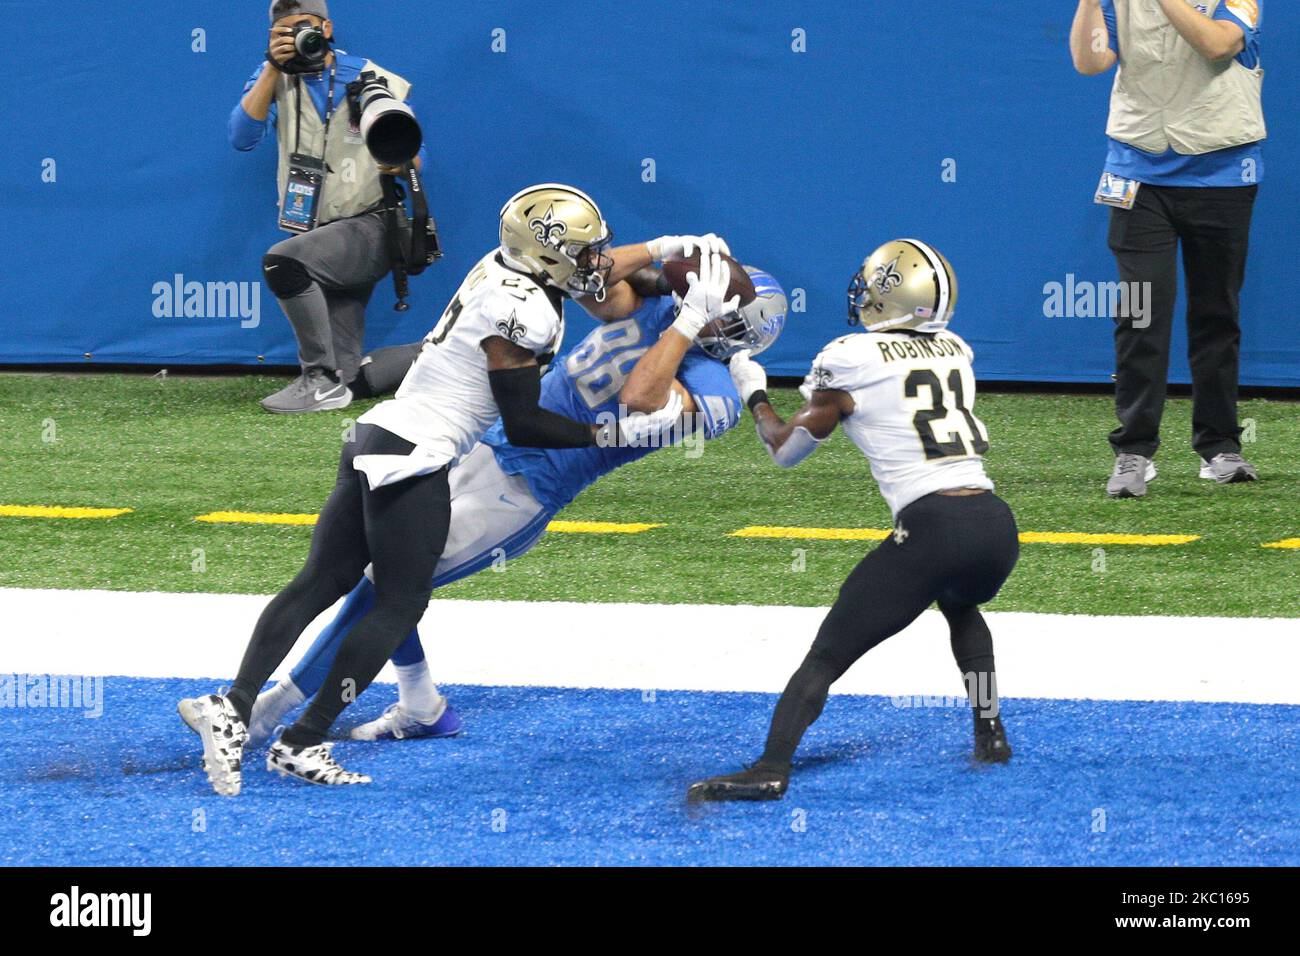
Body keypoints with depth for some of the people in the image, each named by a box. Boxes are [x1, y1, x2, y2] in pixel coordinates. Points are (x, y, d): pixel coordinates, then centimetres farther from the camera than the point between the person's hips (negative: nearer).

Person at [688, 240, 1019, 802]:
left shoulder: (848, 359, 2)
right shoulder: (956, 351, 17)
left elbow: (786, 450, 14)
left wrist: (753, 393, 32)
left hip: (930, 530, -5)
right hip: (997, 524, 6)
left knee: (826, 655, -1)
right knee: (960, 605, 38)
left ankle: (771, 770, -15)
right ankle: (990, 735, 31)